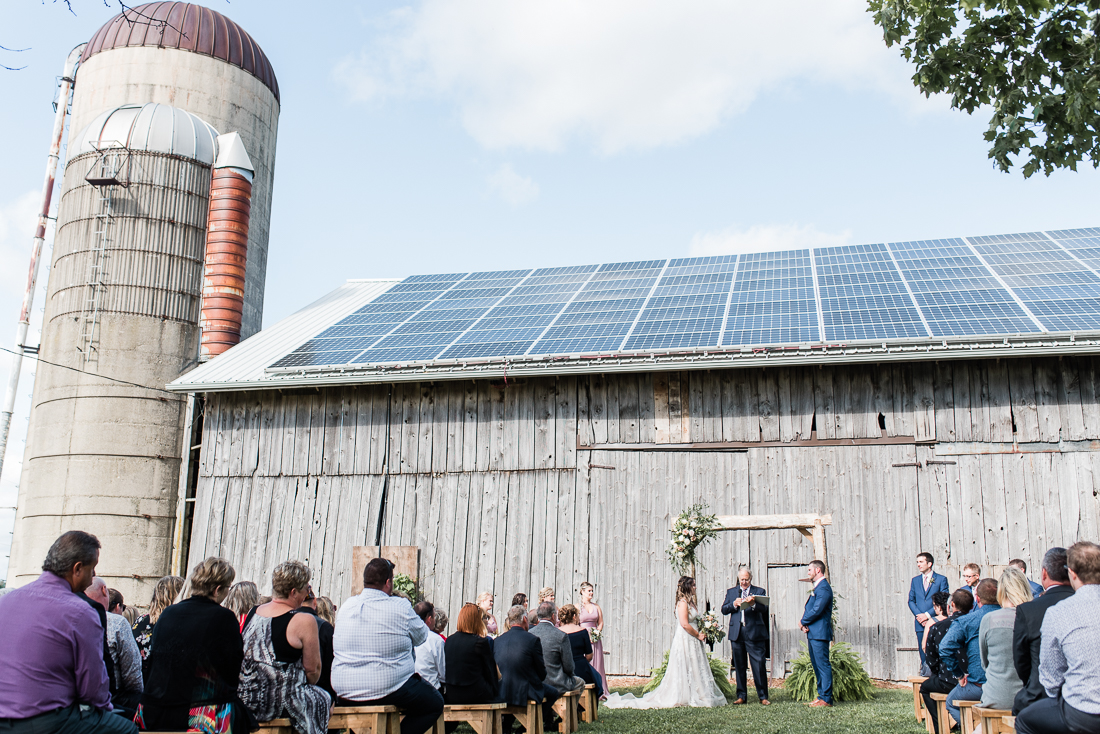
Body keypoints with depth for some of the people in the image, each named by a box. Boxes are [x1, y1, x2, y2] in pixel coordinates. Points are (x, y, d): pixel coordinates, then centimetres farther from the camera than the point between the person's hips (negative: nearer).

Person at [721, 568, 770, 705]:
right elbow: (724, 610, 8)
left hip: (755, 633, -3)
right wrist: (733, 604, -11)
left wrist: (753, 604, -26)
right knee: (739, 667, 8)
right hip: (737, 634, 3)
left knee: (759, 666, -5)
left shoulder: (759, 591, 8)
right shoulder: (731, 592, 15)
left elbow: (764, 608, -6)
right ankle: (741, 696, 16)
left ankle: (763, 697, 2)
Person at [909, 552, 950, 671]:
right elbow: (911, 600, 13)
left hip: (935, 621, -4)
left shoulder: (941, 579, 1)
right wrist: (918, 615, -4)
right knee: (923, 652, 4)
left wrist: (928, 615, -10)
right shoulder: (915, 580, 14)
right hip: (920, 623, 4)